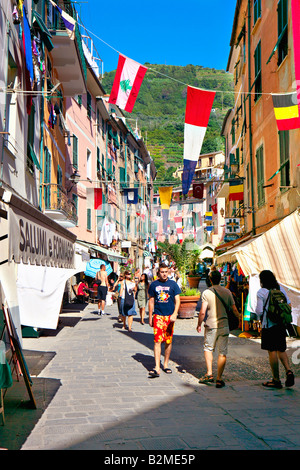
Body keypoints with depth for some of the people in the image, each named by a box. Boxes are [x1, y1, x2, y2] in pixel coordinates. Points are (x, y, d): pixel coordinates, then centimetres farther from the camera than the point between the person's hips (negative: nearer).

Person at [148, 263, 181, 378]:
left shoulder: (173, 284, 4)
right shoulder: (154, 285, 5)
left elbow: (177, 300, 1)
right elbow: (151, 301, 11)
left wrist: (174, 314, -13)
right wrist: (150, 317, 9)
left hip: (169, 316, 1)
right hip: (158, 316, -1)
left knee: (168, 341, 8)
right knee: (157, 341, -11)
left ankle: (165, 365, 24)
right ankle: (157, 368, -14)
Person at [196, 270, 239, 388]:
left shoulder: (206, 292, -7)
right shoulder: (227, 292, 2)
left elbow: (202, 312, -11)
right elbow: (234, 309, 5)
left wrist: (199, 324, 4)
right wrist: (238, 317, 26)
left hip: (210, 325, -1)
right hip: (224, 325, 1)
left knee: (208, 348, 18)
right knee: (222, 352, 6)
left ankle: (209, 374, 10)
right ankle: (219, 379, 5)